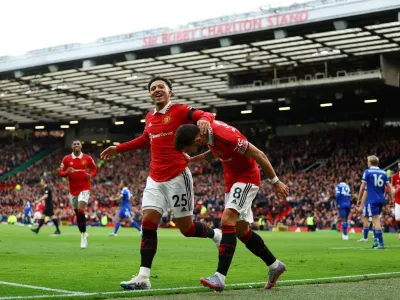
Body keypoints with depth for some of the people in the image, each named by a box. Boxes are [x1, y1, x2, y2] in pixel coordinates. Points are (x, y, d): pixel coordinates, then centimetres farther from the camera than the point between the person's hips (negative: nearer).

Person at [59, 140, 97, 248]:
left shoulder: (87, 158, 0)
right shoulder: (66, 159, 1)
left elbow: (94, 168, 14)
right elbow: (61, 173, 3)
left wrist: (90, 175, -7)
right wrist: (67, 172, -19)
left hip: (84, 188, -3)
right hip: (73, 189, 3)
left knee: (81, 211, -18)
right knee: (77, 213, 9)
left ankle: (83, 235, -10)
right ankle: (83, 233, 26)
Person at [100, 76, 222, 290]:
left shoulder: (179, 110, -7)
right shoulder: (149, 117, 13)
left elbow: (207, 115, -20)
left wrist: (203, 120, -44)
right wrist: (118, 149, 35)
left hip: (177, 177, -6)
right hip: (155, 179, 6)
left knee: (186, 227, -1)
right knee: (148, 223, -6)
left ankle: (216, 235, 31)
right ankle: (143, 278, -7)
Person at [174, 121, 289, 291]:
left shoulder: (226, 135, -32)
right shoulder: (208, 129, -6)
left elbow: (259, 155, -24)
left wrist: (275, 182, -17)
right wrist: (193, 160, 12)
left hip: (247, 177, -9)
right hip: (232, 179, 9)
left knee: (227, 219, -24)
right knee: (241, 231, 12)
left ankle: (220, 277, -29)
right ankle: (275, 266, 29)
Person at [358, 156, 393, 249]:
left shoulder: (367, 172, -3)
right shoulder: (383, 173, 9)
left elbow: (363, 187, -3)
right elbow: (389, 187, 5)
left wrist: (359, 198, 8)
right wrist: (392, 199, 10)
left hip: (372, 199, -5)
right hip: (381, 200, 5)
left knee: (376, 219, -9)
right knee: (376, 219, 20)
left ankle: (381, 243, -13)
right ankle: (376, 240, 12)